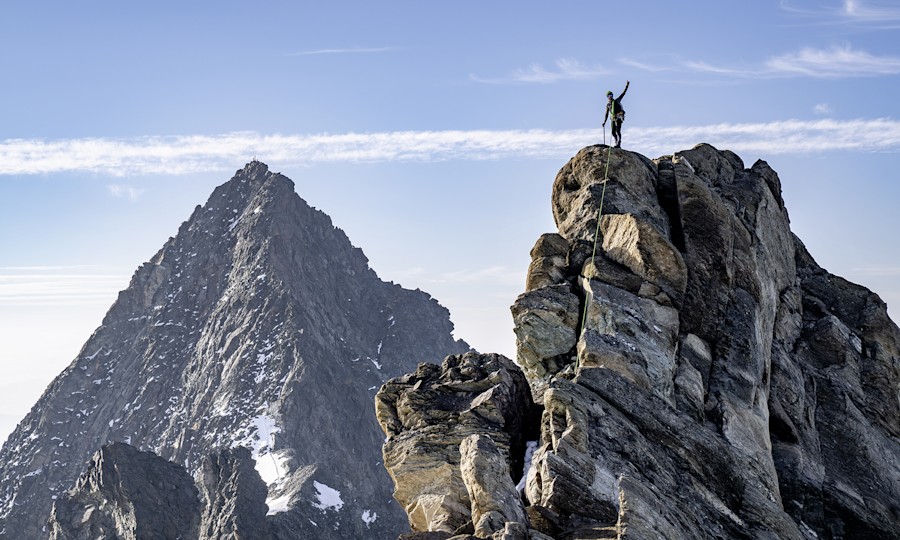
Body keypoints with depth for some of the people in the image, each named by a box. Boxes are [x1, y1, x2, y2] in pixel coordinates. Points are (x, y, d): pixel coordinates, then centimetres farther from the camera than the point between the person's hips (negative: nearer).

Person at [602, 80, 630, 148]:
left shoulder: (617, 101, 8)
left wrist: (626, 85, -2)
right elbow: (606, 114, 19)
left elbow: (623, 93, 5)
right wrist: (604, 122, 10)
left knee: (618, 131, -17)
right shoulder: (608, 105, 16)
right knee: (613, 132, 1)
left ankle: (618, 144, -22)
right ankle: (617, 143, 16)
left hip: (619, 118, -5)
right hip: (613, 119, 5)